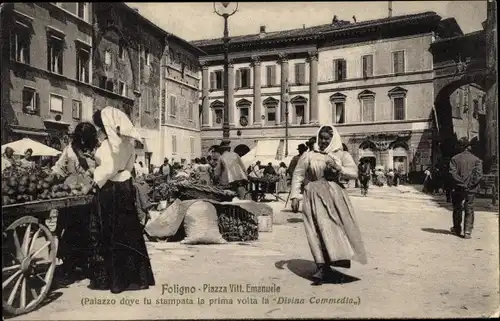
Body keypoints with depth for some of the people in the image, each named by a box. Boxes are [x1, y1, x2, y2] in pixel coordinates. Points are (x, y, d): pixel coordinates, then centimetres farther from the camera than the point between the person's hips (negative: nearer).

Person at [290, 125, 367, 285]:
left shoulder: (342, 155, 10)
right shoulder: (309, 156, 8)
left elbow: (354, 173, 0)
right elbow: (298, 175, 8)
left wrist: (339, 169, -17)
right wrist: (295, 195, 0)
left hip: (336, 196, 1)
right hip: (315, 197, -1)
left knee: (337, 229, -1)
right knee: (320, 229, -9)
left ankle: (324, 267, 10)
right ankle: (322, 266, -7)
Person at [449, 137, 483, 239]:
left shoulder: (455, 158, -1)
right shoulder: (476, 159, 0)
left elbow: (453, 173, -11)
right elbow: (479, 174, -9)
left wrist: (461, 183, -9)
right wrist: (471, 184, -6)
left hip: (458, 189, 0)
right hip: (471, 190, 0)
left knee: (457, 209, 14)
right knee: (469, 210, 6)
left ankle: (457, 229, 26)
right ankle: (467, 231, -1)